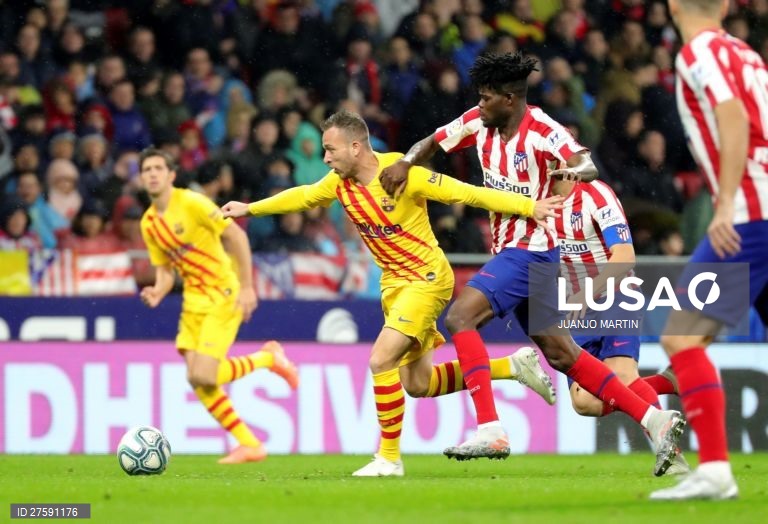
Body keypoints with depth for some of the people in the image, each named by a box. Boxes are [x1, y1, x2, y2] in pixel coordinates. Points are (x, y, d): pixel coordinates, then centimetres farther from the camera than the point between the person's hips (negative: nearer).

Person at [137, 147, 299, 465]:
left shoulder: (191, 203, -13)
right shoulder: (148, 223, 8)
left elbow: (236, 236, -13)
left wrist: (246, 287, -17)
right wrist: (157, 293, -8)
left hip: (223, 295, -7)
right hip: (194, 302, 7)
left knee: (204, 376, -19)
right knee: (198, 381, -3)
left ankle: (268, 358, 6)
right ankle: (249, 445, 9)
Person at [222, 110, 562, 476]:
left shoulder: (403, 175, -23)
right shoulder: (339, 183, -2)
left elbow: (466, 193, -21)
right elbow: (303, 197, 19)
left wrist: (529, 207, -25)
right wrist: (251, 209, 26)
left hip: (427, 278, -8)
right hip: (394, 284, 8)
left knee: (381, 361, -19)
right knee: (417, 384, 8)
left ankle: (389, 458, -6)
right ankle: (513, 366, 22)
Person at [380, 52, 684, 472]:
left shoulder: (542, 132, -18)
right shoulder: (479, 122, 3)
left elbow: (588, 166, -30)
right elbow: (432, 143, 13)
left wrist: (573, 172, -54)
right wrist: (404, 164, -7)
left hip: (531, 249, -9)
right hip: (508, 251, 9)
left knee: (460, 317, -20)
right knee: (562, 356, 10)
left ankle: (490, 429, -24)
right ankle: (655, 420, 13)